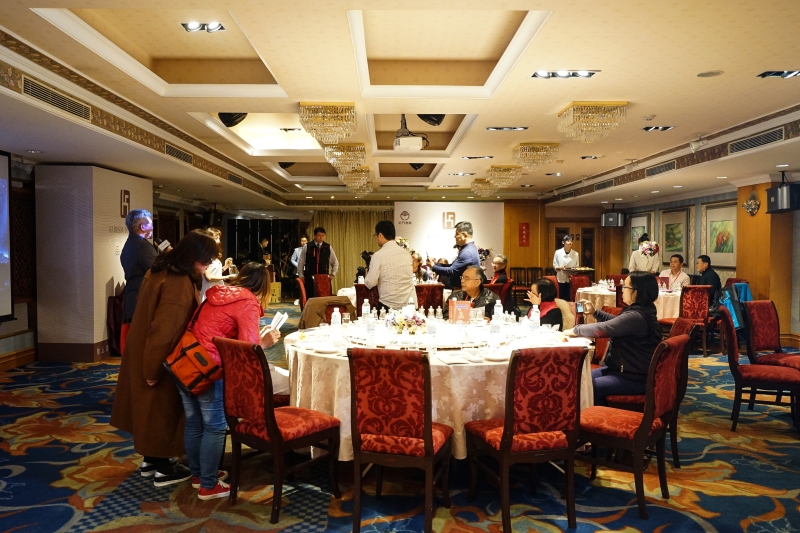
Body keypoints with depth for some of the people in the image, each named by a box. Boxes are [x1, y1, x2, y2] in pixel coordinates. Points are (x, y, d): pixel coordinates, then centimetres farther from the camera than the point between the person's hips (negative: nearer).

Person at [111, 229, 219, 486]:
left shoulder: (161, 269, 2)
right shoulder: (178, 284, -29)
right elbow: (165, 330, -28)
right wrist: (154, 370, -20)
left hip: (143, 352, 10)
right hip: (161, 358, -9)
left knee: (151, 407, 20)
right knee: (162, 409, 5)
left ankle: (150, 460, 35)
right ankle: (163, 470, 20)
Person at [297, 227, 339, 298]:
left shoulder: (328, 247, 5)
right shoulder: (307, 247, 2)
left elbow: (335, 262, 16)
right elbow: (301, 263, 8)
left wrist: (333, 274, 6)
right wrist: (301, 276, 5)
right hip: (310, 278, -1)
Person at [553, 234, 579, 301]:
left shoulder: (575, 253, 0)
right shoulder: (558, 252, -3)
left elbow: (577, 267, 7)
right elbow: (555, 266, 2)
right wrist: (560, 267, -18)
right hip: (561, 279, -1)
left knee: (571, 298, -1)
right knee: (562, 298, 0)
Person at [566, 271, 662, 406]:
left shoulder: (636, 317, -26)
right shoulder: (640, 311, 7)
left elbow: (602, 329, -24)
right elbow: (615, 322, 24)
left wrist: (575, 330, -9)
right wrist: (595, 312, 11)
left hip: (635, 378, -11)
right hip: (626, 368, 11)